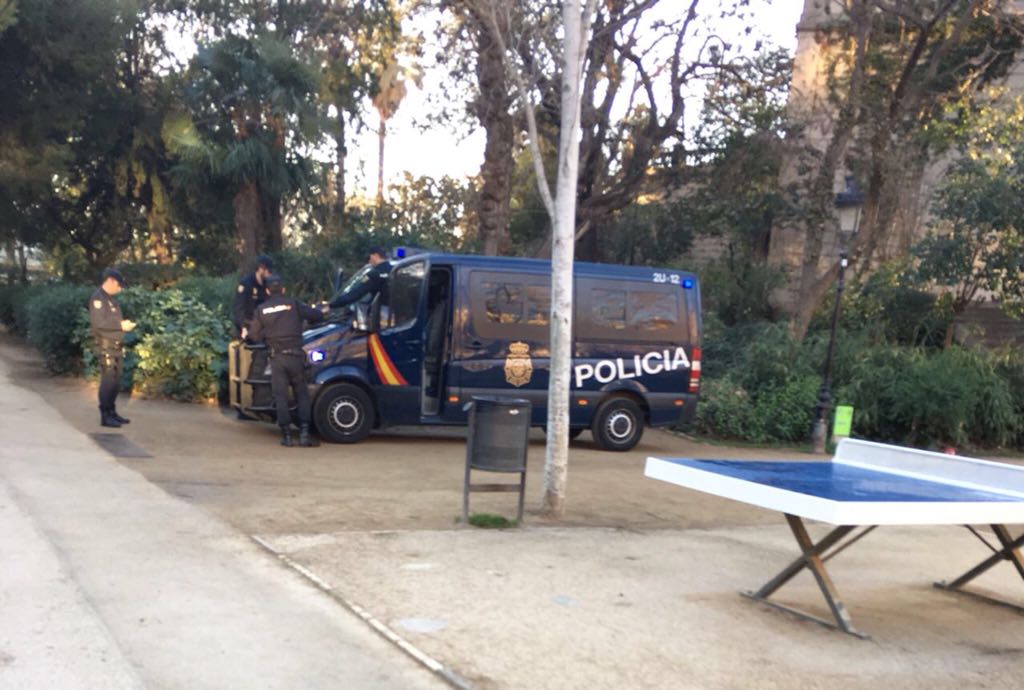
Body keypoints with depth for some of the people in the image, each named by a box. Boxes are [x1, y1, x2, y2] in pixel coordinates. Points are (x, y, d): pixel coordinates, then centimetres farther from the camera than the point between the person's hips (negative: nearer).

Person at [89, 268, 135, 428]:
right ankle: (105, 416, -8)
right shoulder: (98, 298, -12)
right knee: (108, 380, -10)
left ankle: (112, 413, 20)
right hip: (106, 346, -9)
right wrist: (121, 325, -19)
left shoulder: (110, 299, 18)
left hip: (116, 346, 9)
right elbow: (98, 322, -22)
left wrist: (124, 324, 11)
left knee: (115, 381, 12)